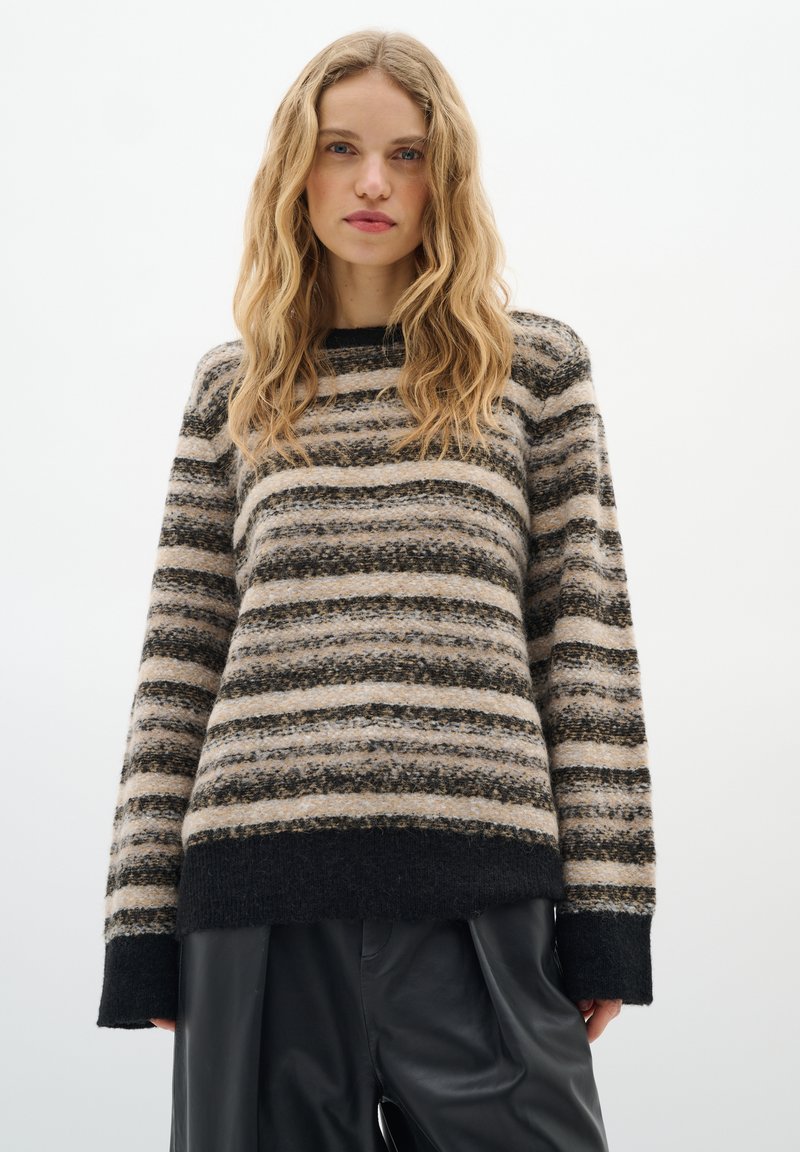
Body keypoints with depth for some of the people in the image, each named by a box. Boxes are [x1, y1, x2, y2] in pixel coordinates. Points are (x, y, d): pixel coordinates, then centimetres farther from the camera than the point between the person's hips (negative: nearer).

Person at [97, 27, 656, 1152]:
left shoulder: (536, 364, 11)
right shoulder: (234, 387, 14)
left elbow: (587, 633, 6)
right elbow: (179, 658, 12)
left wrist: (605, 910, -1)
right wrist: (145, 927, 6)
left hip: (478, 894, -1)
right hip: (260, 890, 2)